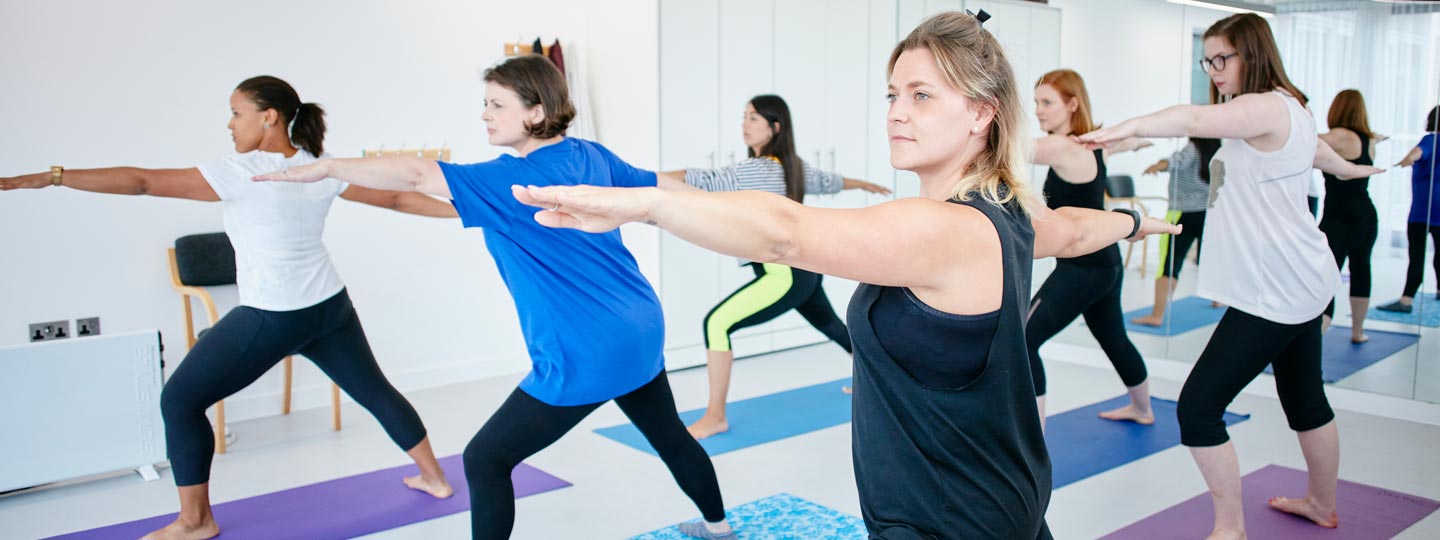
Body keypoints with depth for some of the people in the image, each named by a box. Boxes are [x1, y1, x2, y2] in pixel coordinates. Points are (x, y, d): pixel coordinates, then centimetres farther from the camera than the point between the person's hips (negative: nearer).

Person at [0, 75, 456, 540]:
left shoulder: (239, 173, -15)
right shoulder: (323, 169, 2)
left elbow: (143, 181, -16)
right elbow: (397, 198, 5)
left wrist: (51, 177, -14)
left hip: (271, 318, -6)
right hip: (331, 306, 7)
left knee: (179, 400, 10)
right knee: (374, 390, 21)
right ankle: (434, 477, 32)